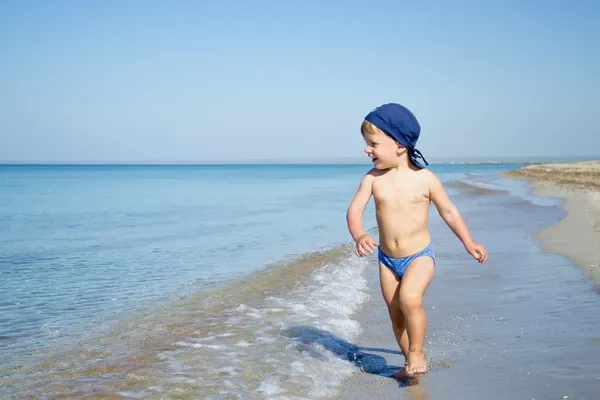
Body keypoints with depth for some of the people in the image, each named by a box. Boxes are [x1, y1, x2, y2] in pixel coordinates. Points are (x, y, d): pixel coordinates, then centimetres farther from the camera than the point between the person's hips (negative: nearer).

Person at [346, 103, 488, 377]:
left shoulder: (425, 179, -11)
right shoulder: (373, 178, -7)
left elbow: (448, 211, 0)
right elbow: (354, 210, -14)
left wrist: (469, 244, -3)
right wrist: (359, 236, -34)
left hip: (420, 255, -4)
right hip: (387, 258, 4)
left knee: (409, 298, -28)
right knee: (396, 315, 12)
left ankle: (417, 353, -6)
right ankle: (409, 361, 33)